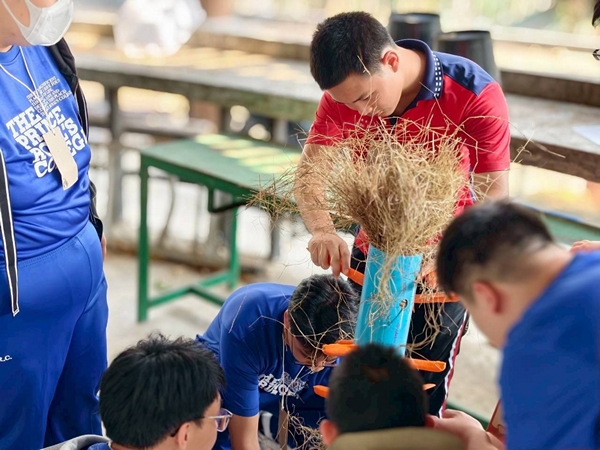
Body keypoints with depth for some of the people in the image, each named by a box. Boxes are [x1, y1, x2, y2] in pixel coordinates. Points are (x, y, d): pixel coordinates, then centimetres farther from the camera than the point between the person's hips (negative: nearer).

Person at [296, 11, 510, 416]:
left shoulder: (475, 95, -25)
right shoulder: (346, 90, -13)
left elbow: (493, 194, -20)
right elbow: (309, 170, -13)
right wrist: (322, 229, -34)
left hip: (442, 266, -4)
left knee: (426, 394, 2)